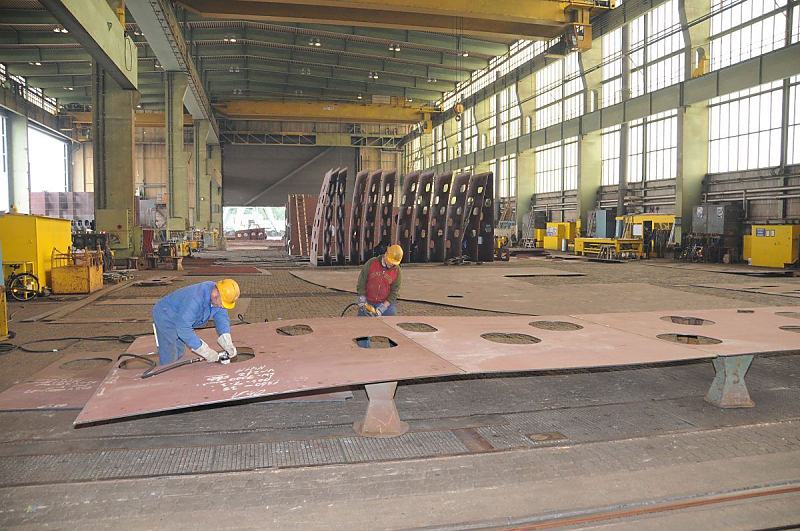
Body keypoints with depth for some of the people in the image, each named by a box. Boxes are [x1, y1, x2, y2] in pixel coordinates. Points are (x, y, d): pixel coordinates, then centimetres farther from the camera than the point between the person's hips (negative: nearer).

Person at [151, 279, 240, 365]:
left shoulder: (219, 298, -17)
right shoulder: (195, 299, -41)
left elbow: (222, 318, -12)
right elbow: (183, 329, -39)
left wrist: (228, 344, -26)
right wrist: (205, 351, -37)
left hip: (179, 319, 8)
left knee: (179, 353, 18)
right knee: (169, 358, -11)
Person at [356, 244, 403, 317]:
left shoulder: (396, 270, -6)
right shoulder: (371, 263, -8)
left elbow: (394, 292, -7)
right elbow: (361, 283, -5)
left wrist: (382, 308, -15)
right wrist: (362, 302, -10)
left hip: (387, 303, 0)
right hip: (368, 303, 0)